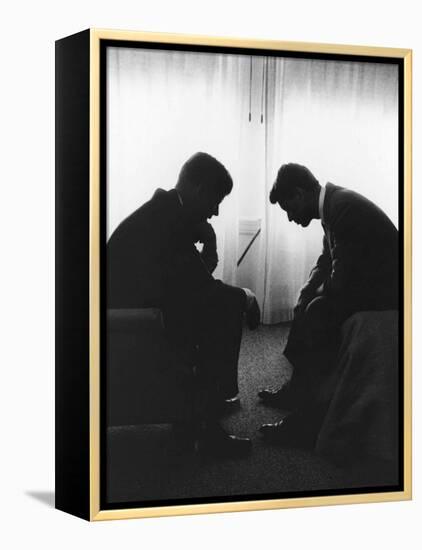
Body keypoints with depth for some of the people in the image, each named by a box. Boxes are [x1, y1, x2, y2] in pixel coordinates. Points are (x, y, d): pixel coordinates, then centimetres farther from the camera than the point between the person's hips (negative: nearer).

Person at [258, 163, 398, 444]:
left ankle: (310, 421, -15)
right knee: (308, 307, 12)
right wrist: (304, 296, 2)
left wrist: (316, 292, -6)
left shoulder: (344, 207, -25)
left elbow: (341, 282, -26)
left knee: (319, 312, -21)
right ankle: (296, 391, 21)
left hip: (383, 292, -10)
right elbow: (326, 262, 15)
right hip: (365, 282, 10)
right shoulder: (333, 202, 6)